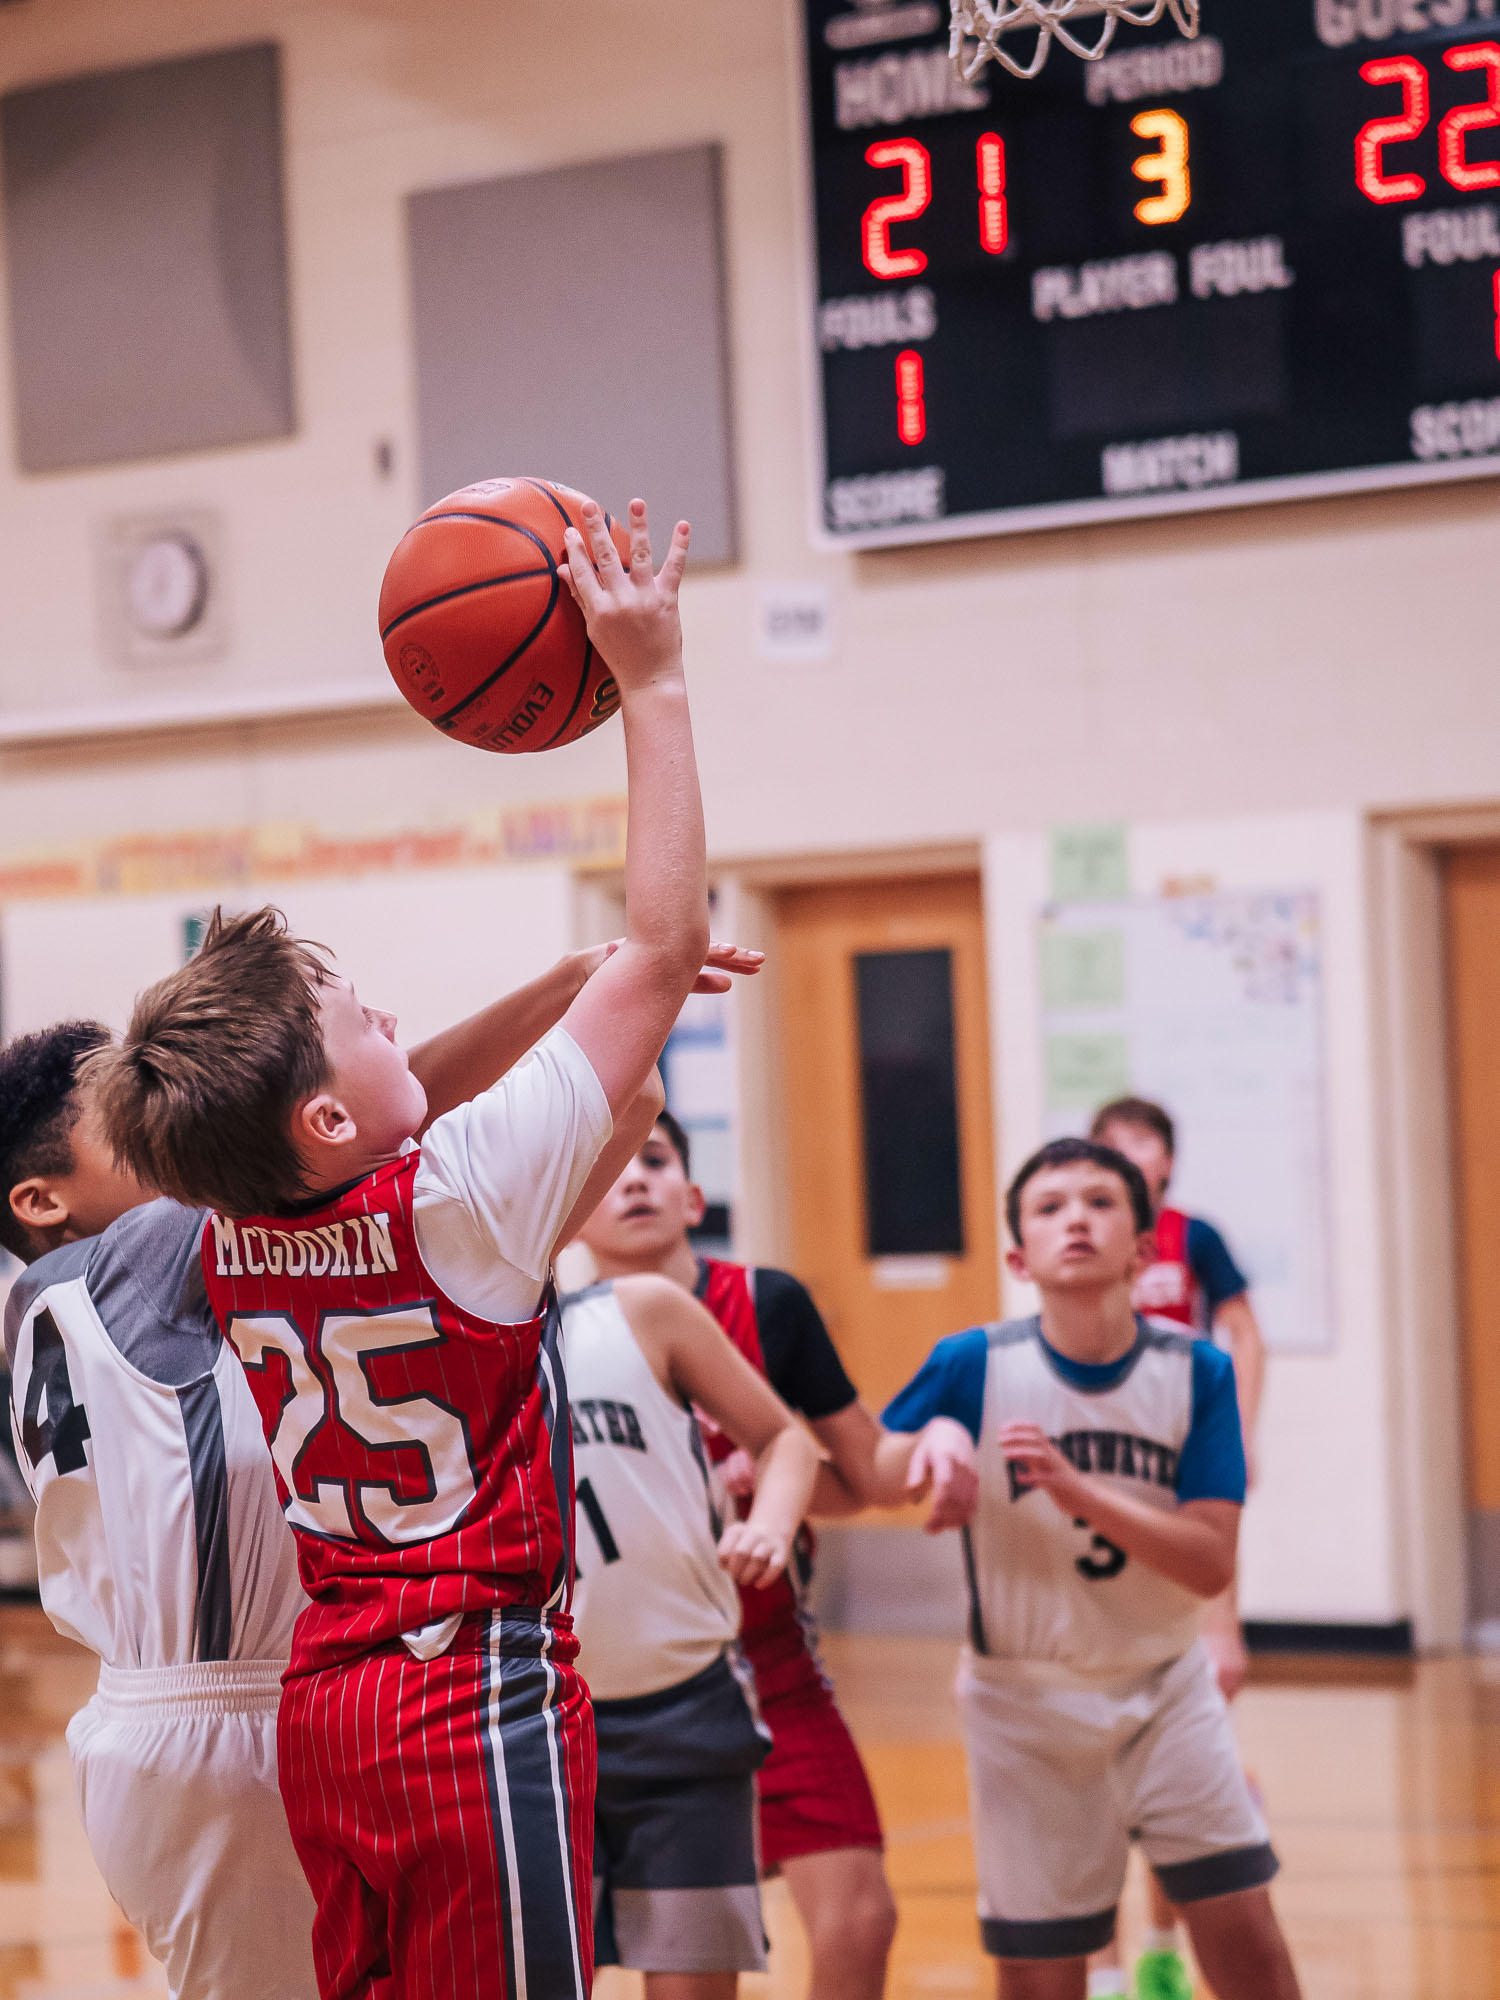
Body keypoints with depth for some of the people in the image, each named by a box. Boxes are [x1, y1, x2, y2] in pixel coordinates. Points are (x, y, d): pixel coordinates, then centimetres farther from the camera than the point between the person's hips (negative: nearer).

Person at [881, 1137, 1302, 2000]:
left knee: (1245, 1930, -4)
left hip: (1166, 1686, 1)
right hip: (1027, 1700, -1)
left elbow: (1211, 1564, -16)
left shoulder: (1196, 1372, -9)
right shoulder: (973, 1365, -12)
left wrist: (1075, 1489, -28)